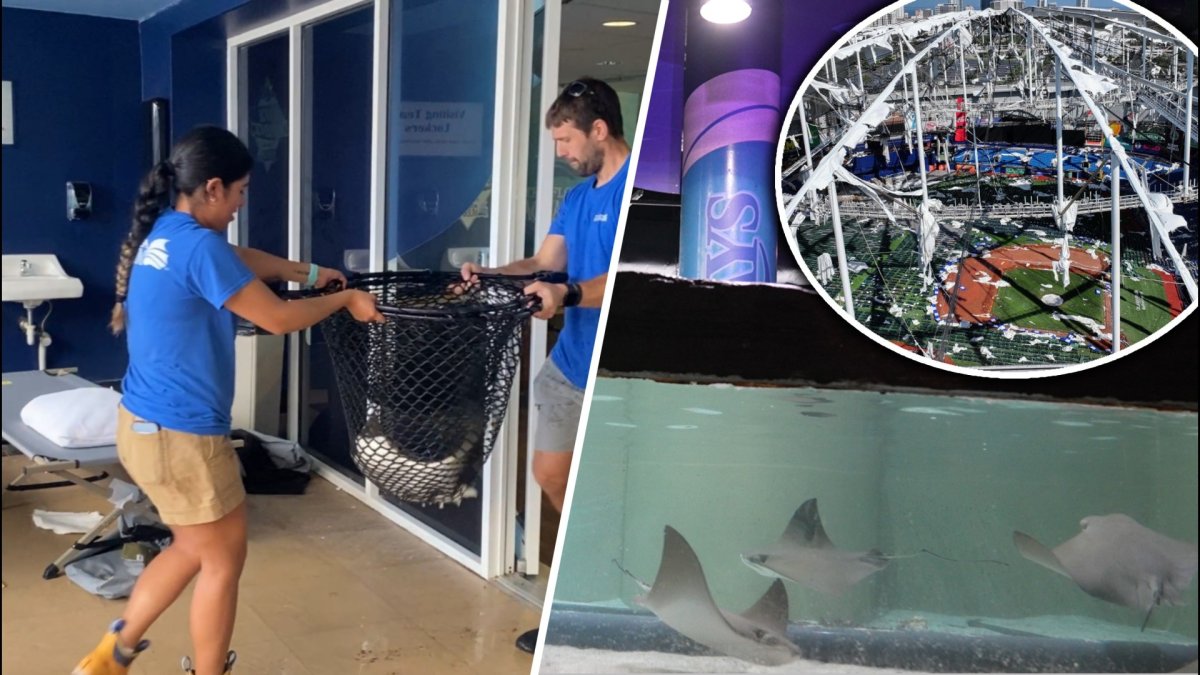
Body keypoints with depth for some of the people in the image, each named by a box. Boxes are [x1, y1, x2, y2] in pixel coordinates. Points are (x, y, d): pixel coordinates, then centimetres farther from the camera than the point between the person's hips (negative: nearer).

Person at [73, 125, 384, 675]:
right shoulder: (198, 245, -22)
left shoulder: (161, 232, 7)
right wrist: (344, 299, -2)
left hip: (142, 423, 10)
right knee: (224, 560, 10)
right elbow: (277, 319, -16)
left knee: (192, 549, 25)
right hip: (179, 435, -10)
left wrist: (308, 273, 25)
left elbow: (242, 261, 24)